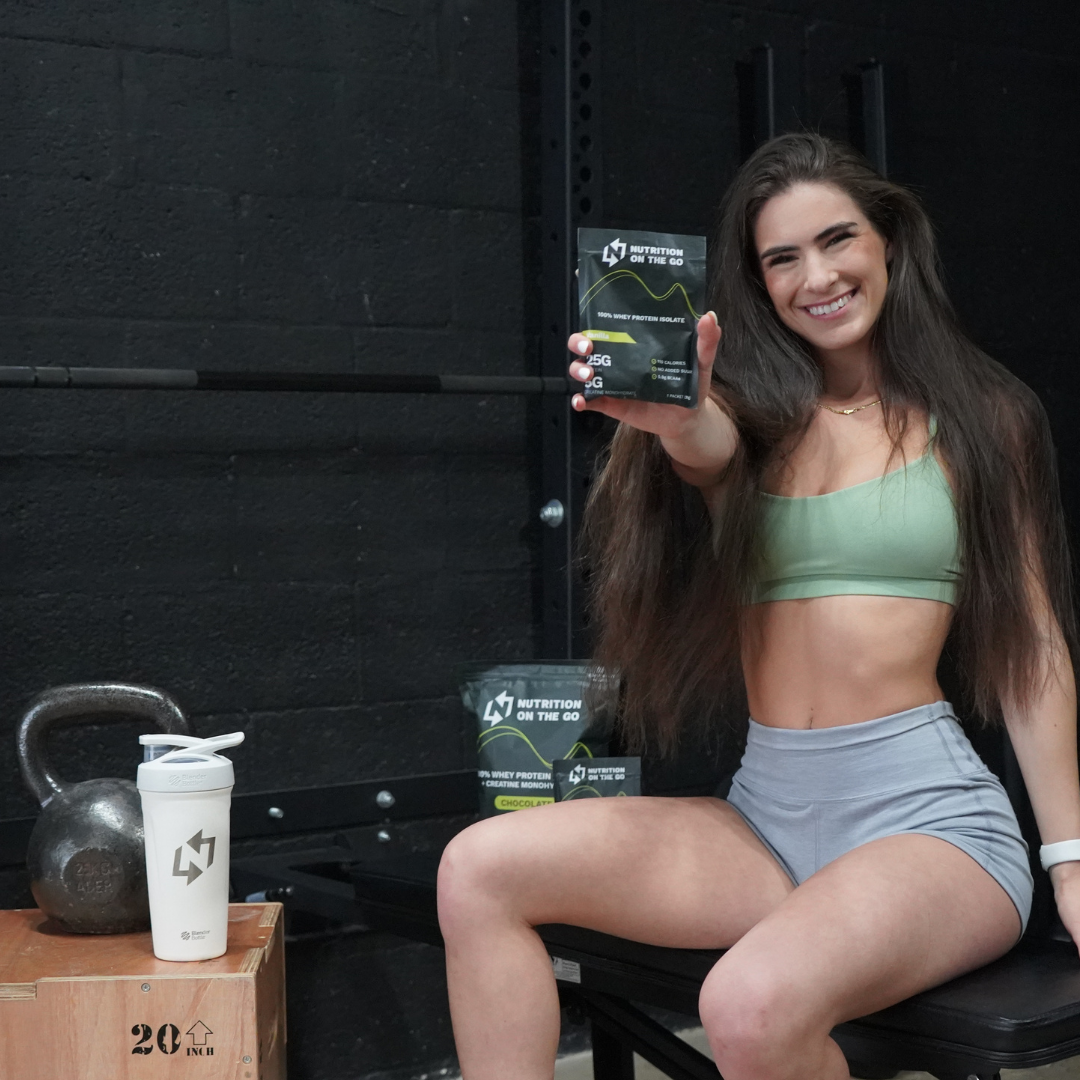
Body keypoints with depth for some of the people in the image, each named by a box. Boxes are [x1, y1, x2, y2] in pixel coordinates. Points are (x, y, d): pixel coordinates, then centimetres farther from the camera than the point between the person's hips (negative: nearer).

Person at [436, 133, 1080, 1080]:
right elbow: (708, 448, -16)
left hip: (925, 812, -3)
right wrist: (672, 418, -42)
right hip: (766, 813, 4)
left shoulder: (979, 418, 4)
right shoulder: (755, 411, 9)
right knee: (480, 869, -13)